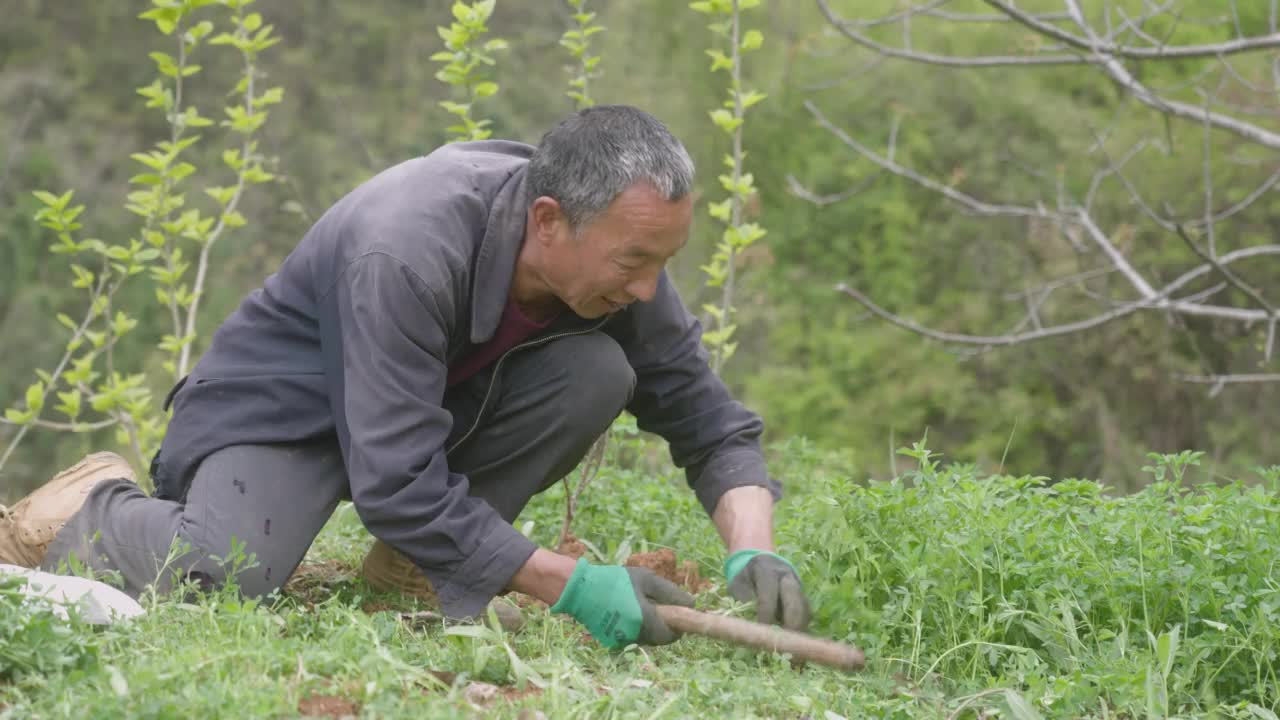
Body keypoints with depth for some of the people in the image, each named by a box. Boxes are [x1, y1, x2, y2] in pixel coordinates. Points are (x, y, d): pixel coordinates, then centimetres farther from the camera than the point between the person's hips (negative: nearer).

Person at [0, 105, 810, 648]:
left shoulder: (615, 248, -16)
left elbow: (706, 417, -6)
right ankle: (95, 509, 1)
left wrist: (753, 553, -25)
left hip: (444, 398, 6)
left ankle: (415, 565, -6)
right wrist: (571, 586, -37)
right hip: (285, 402, -6)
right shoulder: (405, 250, -37)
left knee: (596, 373, -20)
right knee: (219, 576, -34)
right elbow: (397, 485, -38)